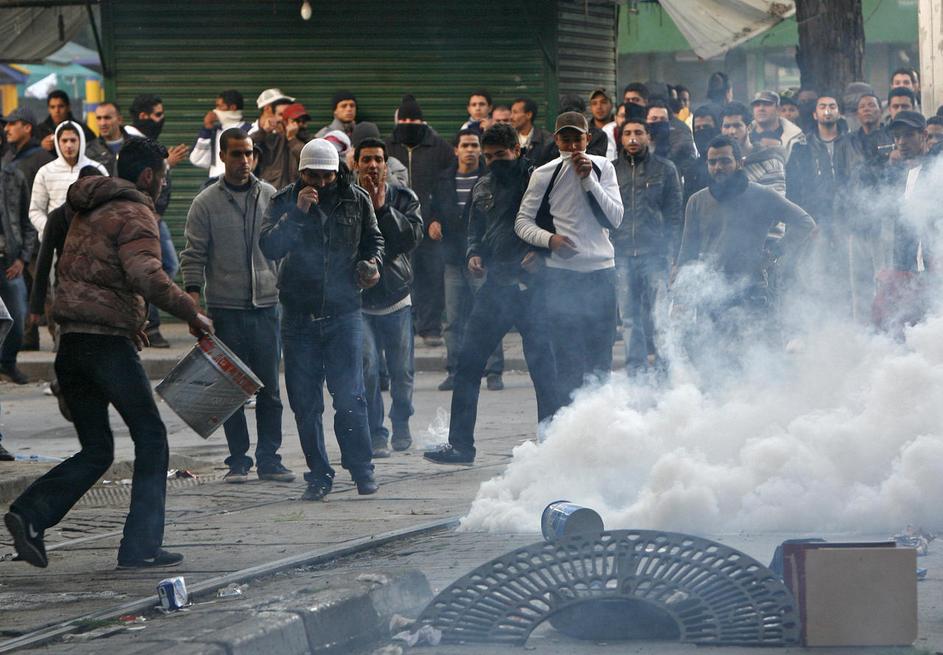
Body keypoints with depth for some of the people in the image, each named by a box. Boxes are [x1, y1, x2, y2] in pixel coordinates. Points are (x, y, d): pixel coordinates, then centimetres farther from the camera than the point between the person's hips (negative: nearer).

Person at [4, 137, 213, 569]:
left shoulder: (89, 212, 20)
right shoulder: (134, 214, -8)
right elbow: (146, 277, -24)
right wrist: (191, 314, -14)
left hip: (71, 342, 8)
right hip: (108, 343, -8)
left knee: (95, 451, 11)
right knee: (150, 438, 4)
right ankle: (140, 547, 2)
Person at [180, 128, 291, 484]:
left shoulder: (270, 197, 8)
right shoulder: (205, 203, 1)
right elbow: (194, 256, -1)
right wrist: (193, 299, -10)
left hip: (266, 306, 2)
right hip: (225, 309, -2)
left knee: (269, 388, 3)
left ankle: (269, 458, 10)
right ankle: (238, 461, 7)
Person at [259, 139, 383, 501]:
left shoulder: (356, 200, 3)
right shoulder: (283, 201, 0)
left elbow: (373, 239, 19)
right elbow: (268, 247, -14)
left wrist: (372, 263, -2)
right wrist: (296, 213, -23)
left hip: (343, 311, -1)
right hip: (299, 315, 1)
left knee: (349, 396, -8)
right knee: (305, 401, 2)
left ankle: (361, 469, 5)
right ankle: (319, 475, 12)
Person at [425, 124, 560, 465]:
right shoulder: (482, 188, 15)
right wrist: (474, 253, 4)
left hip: (531, 285, -6)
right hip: (495, 285, 6)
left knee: (542, 365, -2)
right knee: (468, 362, 3)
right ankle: (460, 443, 9)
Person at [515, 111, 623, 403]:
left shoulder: (603, 167, 5)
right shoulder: (545, 174, -1)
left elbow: (615, 219, -3)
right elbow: (523, 221, 2)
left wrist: (588, 180, -12)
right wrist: (549, 239, -16)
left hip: (601, 271, 2)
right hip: (561, 272, -2)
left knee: (601, 357, 6)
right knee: (567, 358, -5)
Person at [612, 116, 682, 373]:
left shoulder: (665, 169, 7)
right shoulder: (612, 170, 12)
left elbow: (674, 215, 5)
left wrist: (670, 253, -4)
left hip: (654, 253, -2)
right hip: (621, 254, 2)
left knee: (657, 318, -7)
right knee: (629, 317, 3)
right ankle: (636, 370, 7)